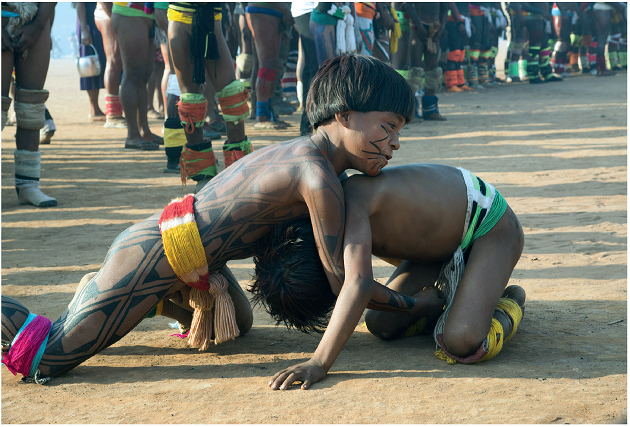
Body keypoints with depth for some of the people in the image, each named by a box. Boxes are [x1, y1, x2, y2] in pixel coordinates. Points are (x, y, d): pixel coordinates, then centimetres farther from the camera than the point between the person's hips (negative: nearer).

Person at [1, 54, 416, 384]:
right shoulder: (318, 178, -25)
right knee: (44, 359, -4)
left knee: (238, 323, 33)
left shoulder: (303, 152, 4)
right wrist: (404, 303, -5)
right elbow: (340, 280, -19)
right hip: (151, 258, -10)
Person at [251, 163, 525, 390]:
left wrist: (319, 363, -48)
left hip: (492, 226, -8)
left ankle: (508, 305, 2)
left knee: (461, 343, -27)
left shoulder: (350, 198, -36)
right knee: (380, 325, -2)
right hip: (445, 239, 8)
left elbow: (360, 285, -48)